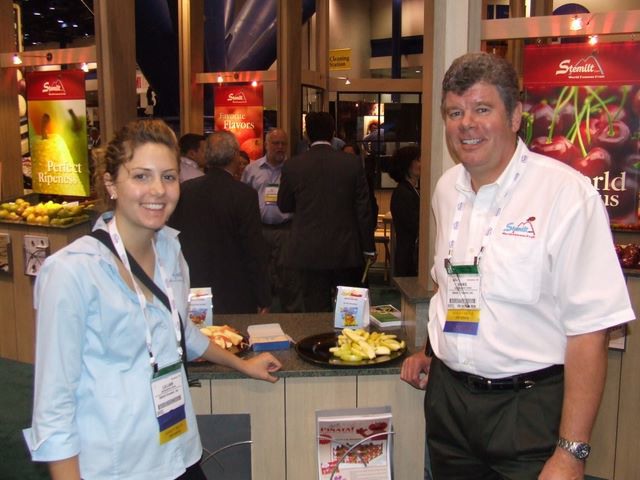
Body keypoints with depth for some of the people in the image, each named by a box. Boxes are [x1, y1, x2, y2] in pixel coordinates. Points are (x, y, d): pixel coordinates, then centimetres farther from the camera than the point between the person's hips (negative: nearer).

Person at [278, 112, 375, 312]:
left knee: (316, 311, 8)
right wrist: (368, 248, 6)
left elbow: (284, 206, 7)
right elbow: (363, 210, -2)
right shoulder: (353, 163, -5)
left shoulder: (292, 166, -6)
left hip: (309, 253, 0)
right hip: (346, 251, 1)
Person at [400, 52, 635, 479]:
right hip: (447, 397, 6)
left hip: (530, 410, -5)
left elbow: (590, 331, -18)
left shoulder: (567, 193, -16)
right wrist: (431, 352, 13)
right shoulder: (448, 188, 5)